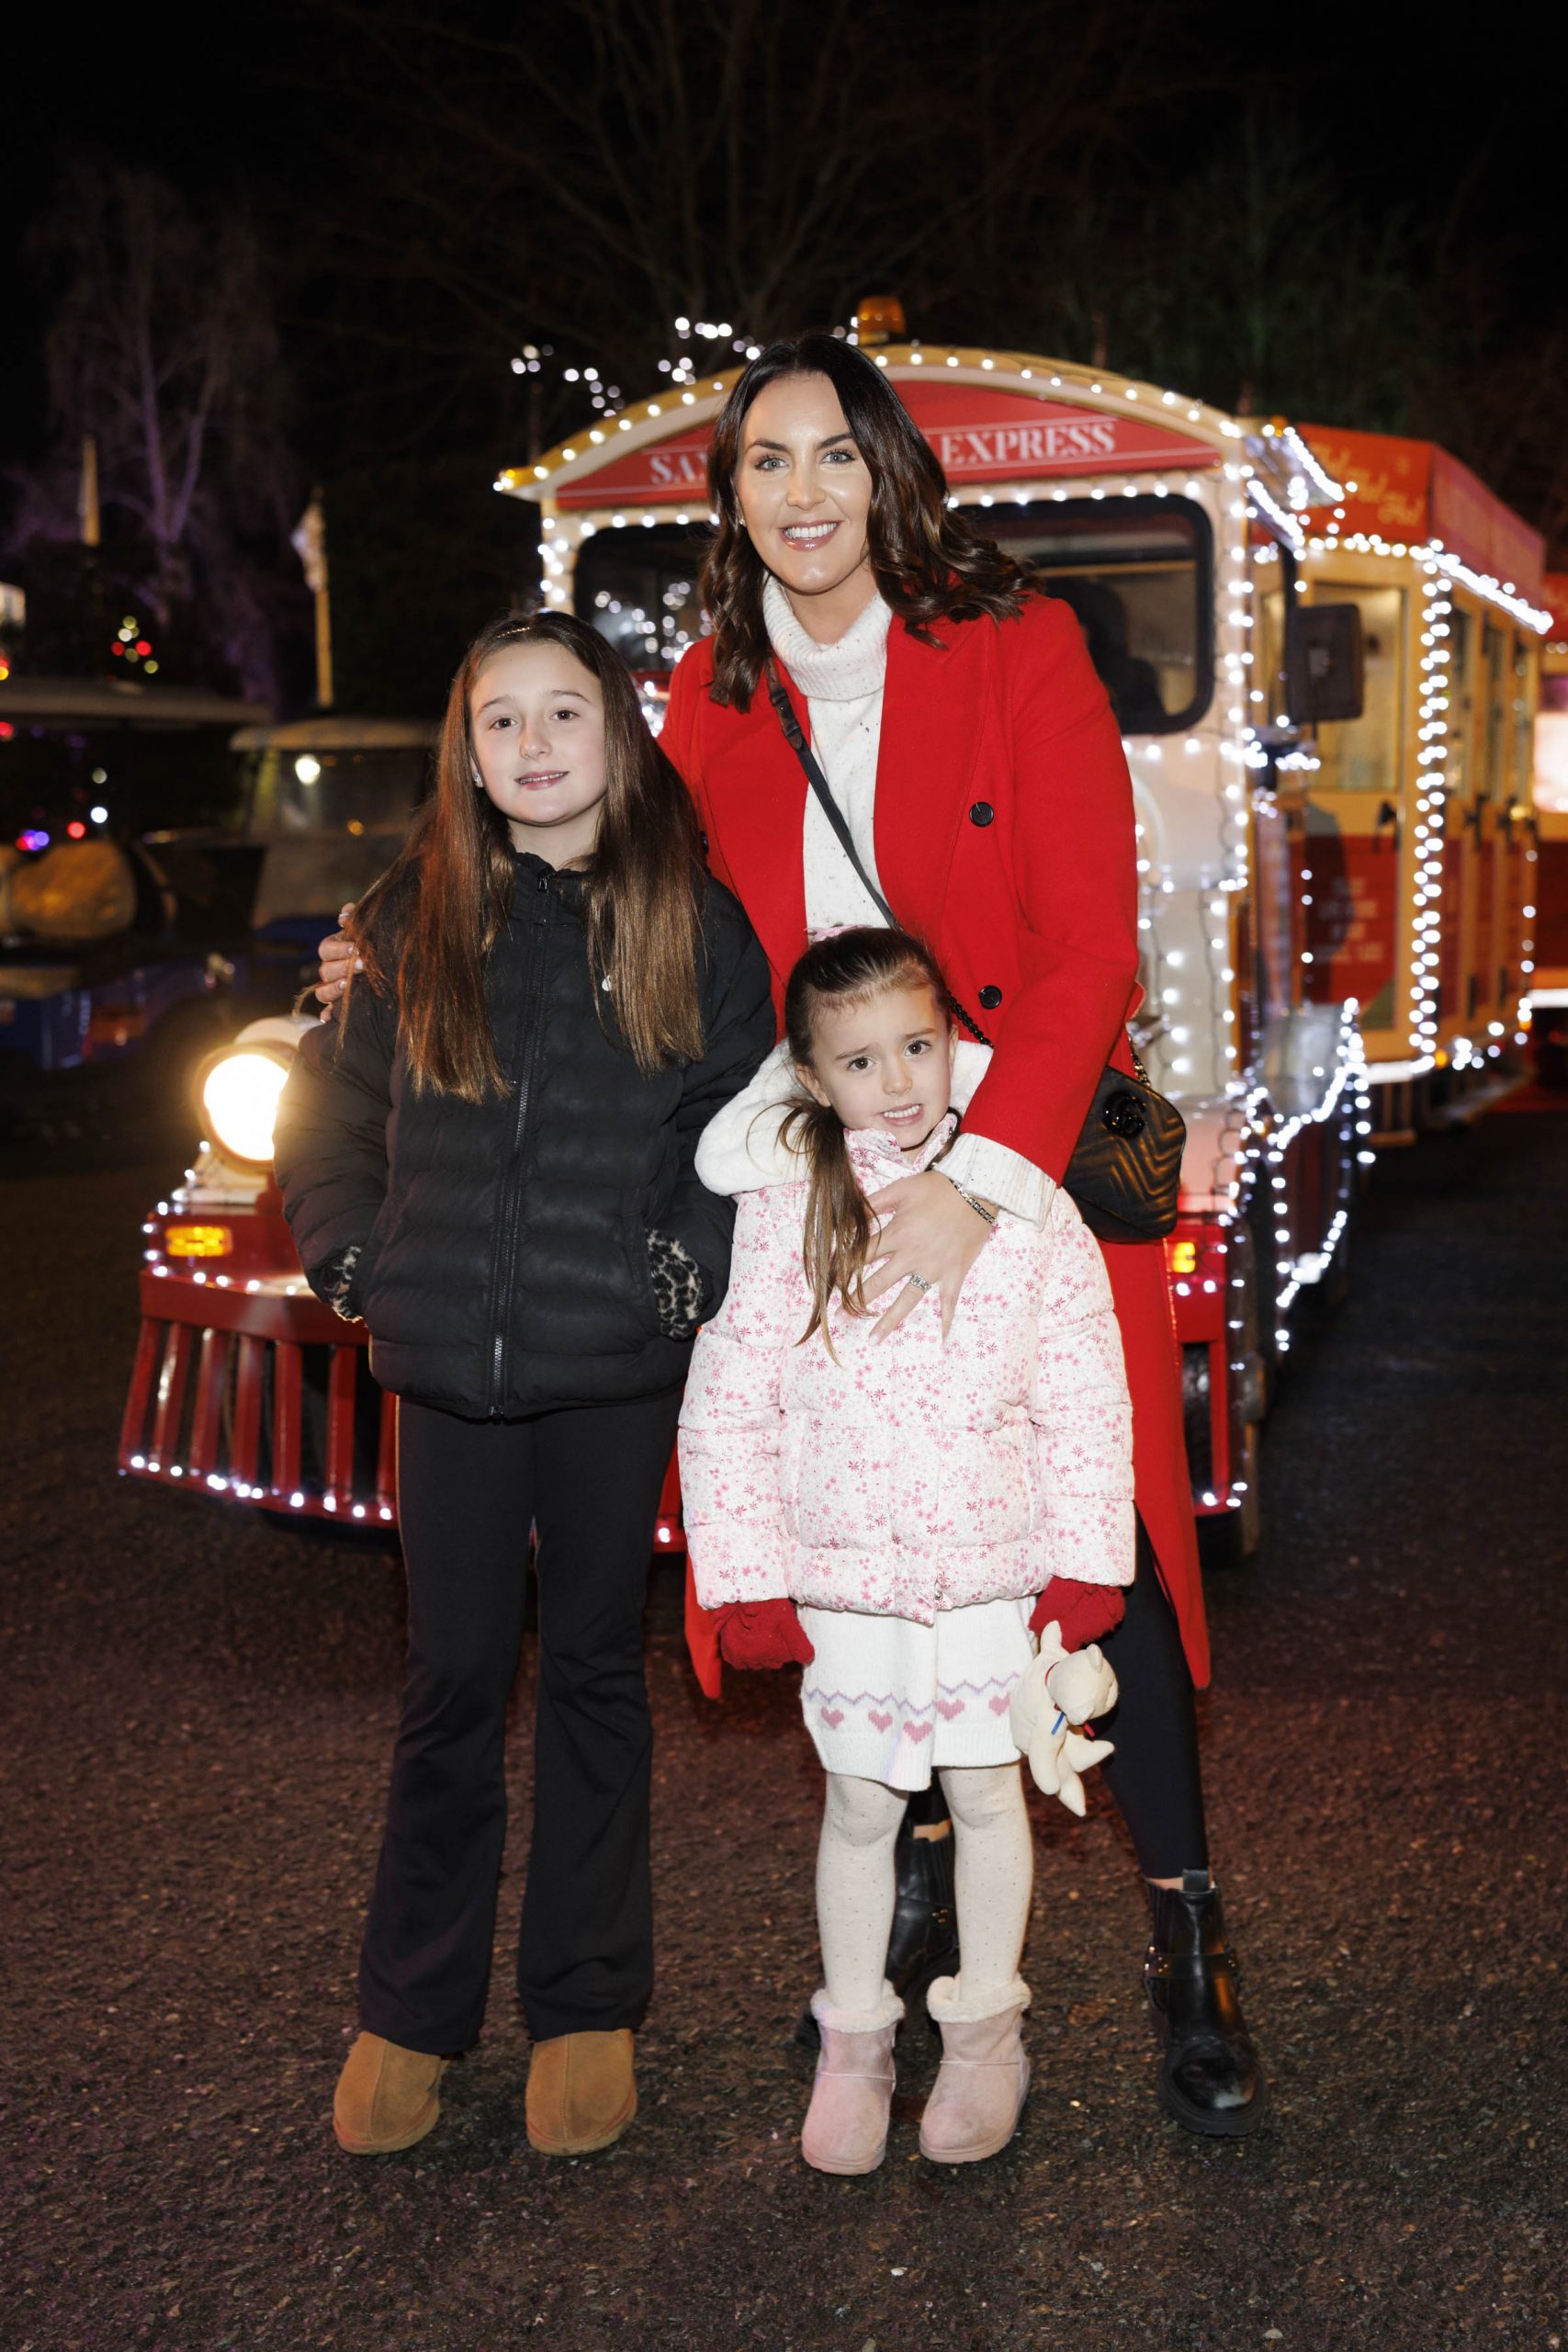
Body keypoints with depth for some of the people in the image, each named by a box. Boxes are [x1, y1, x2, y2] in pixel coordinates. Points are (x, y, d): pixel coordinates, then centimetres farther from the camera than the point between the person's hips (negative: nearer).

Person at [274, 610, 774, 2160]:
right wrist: (353, 1257, 3)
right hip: (449, 1369, 1)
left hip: (617, 1369, -1)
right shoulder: (412, 922, 5)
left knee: (595, 1674, 11)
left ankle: (588, 2005, 23)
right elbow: (326, 1103, 13)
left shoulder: (691, 924, 1)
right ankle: (411, 2012, 22)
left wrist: (690, 1266, -9)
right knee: (451, 1683, 8)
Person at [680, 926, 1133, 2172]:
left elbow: (1087, 1400, -2)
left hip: (994, 1571, 0)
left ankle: (986, 2032, 31)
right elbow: (725, 1405, -2)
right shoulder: (783, 1217, -6)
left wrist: (1085, 1561, -4)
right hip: (842, 1578, 0)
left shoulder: (1027, 1206, -5)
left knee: (987, 1793, 12)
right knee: (859, 1805, 11)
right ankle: (854, 2040, 29)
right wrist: (747, 1576, -4)